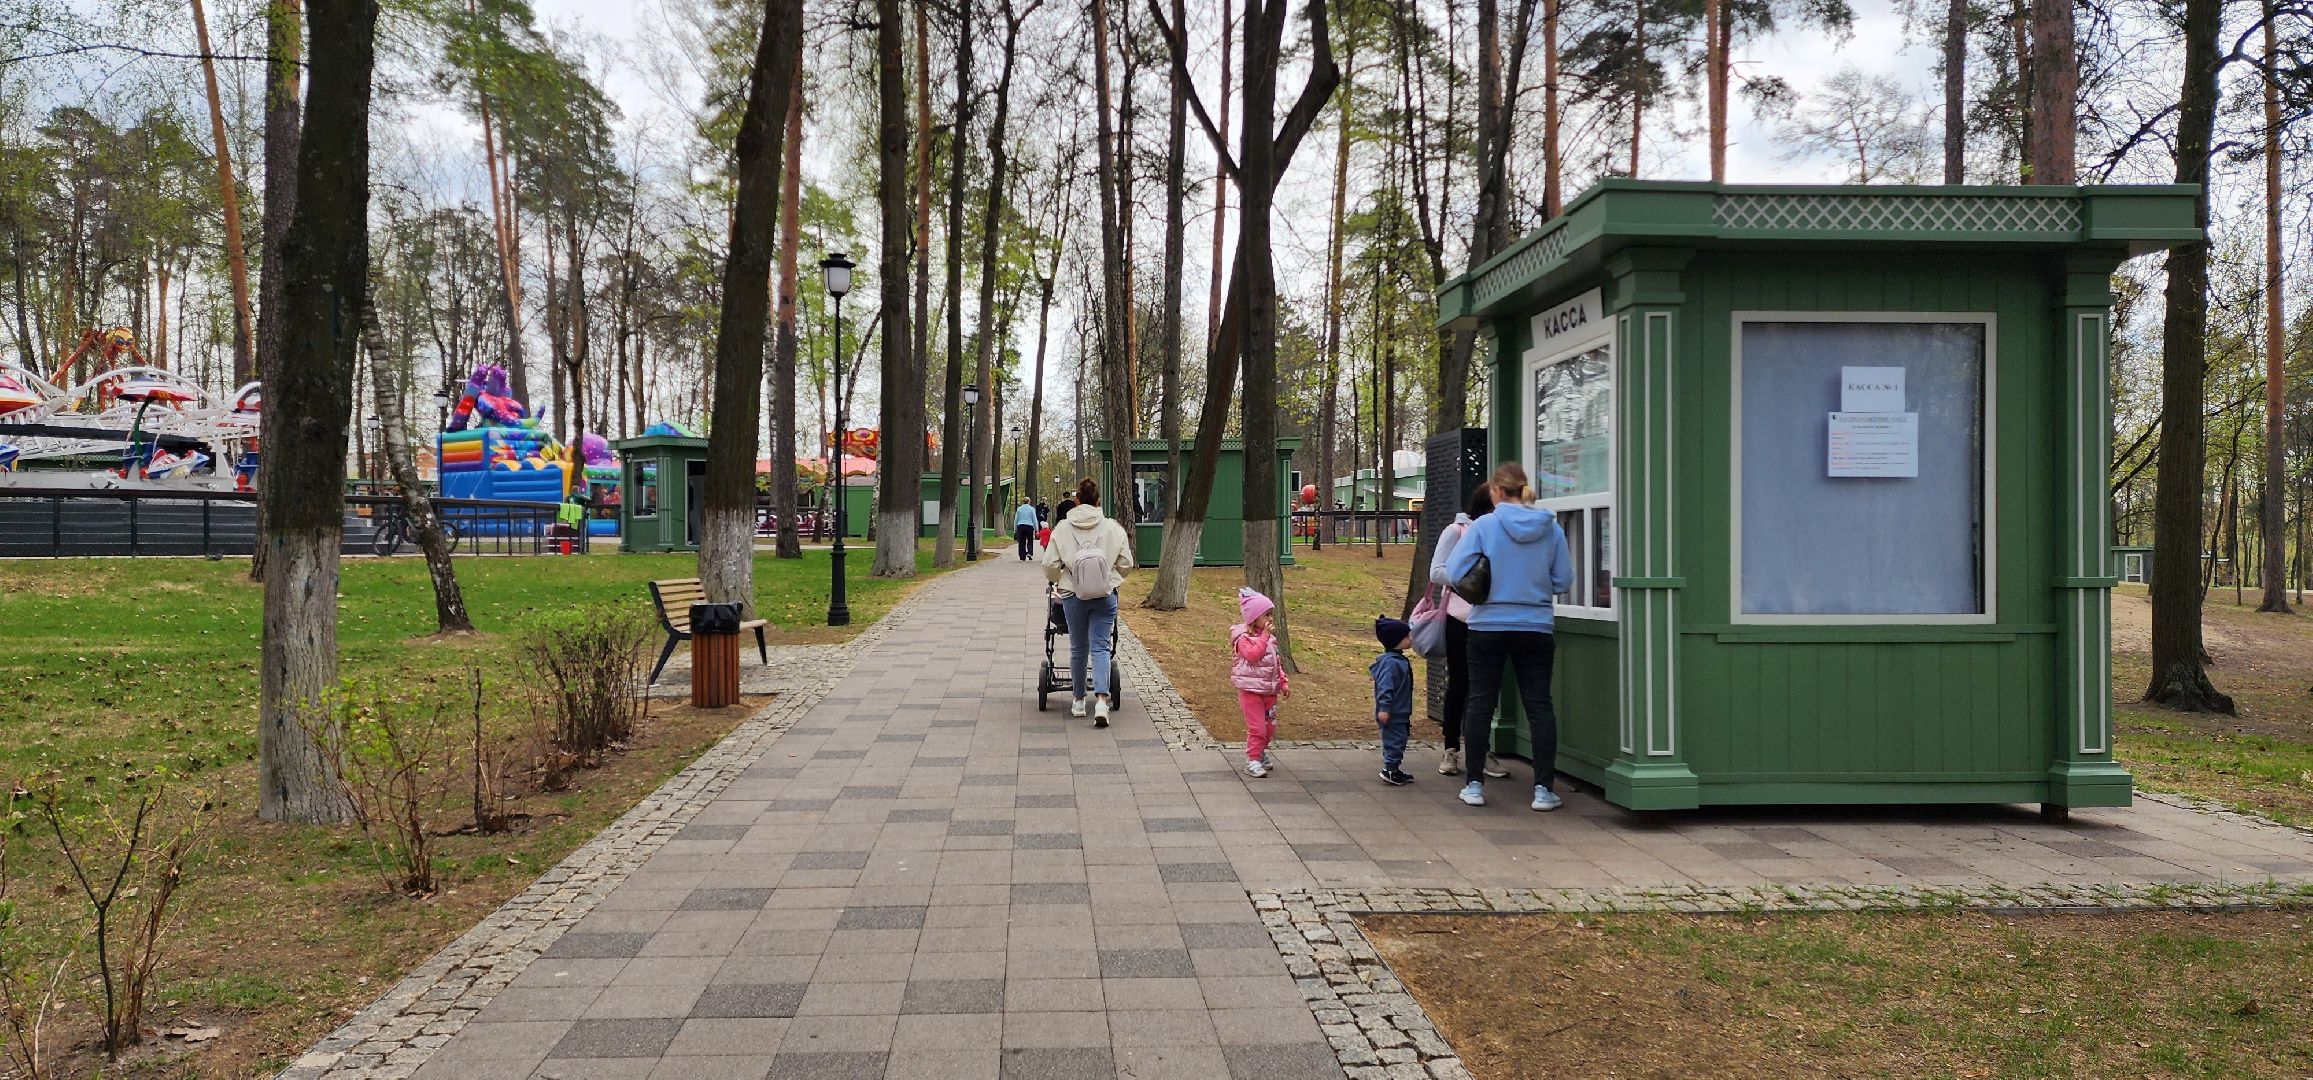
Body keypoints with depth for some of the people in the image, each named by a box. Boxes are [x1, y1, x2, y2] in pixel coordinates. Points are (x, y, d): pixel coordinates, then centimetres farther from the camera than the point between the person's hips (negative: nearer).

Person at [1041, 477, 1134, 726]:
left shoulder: (1062, 528, -3)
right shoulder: (1113, 528, -2)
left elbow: (1050, 565, -3)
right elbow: (1126, 563, 3)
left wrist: (1060, 580, 18)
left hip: (1073, 596, 0)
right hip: (1105, 596, 0)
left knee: (1078, 649, 14)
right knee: (1100, 648, 1)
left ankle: (1079, 701, 25)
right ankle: (1101, 700, -16)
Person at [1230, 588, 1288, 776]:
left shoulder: (1269, 637, 11)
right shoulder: (1243, 638, -12)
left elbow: (1277, 663, 19)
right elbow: (1253, 654, -30)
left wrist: (1283, 683, 15)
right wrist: (1265, 635, -27)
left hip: (1270, 691, 7)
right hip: (1251, 691, -7)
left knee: (1269, 727, 13)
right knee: (1256, 727, -9)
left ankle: (1261, 753, 32)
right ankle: (1252, 761, -1)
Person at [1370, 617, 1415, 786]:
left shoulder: (1399, 660, 13)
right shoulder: (1390, 662, -21)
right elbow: (1384, 687, -25)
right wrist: (1384, 708, -28)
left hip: (1400, 713, 11)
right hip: (1392, 714, -11)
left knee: (1398, 740, 16)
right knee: (1394, 740, -6)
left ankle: (1393, 769, 25)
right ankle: (1390, 770, 1)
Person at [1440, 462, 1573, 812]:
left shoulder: (1483, 526, -9)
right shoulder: (1551, 528, -1)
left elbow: (1454, 573, -11)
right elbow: (1564, 581, 3)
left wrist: (1464, 541, 7)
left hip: (1488, 628, -1)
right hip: (1536, 629, 2)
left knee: (1479, 703, 9)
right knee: (1539, 705, 6)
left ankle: (1474, 784, 12)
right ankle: (1543, 788, 4)